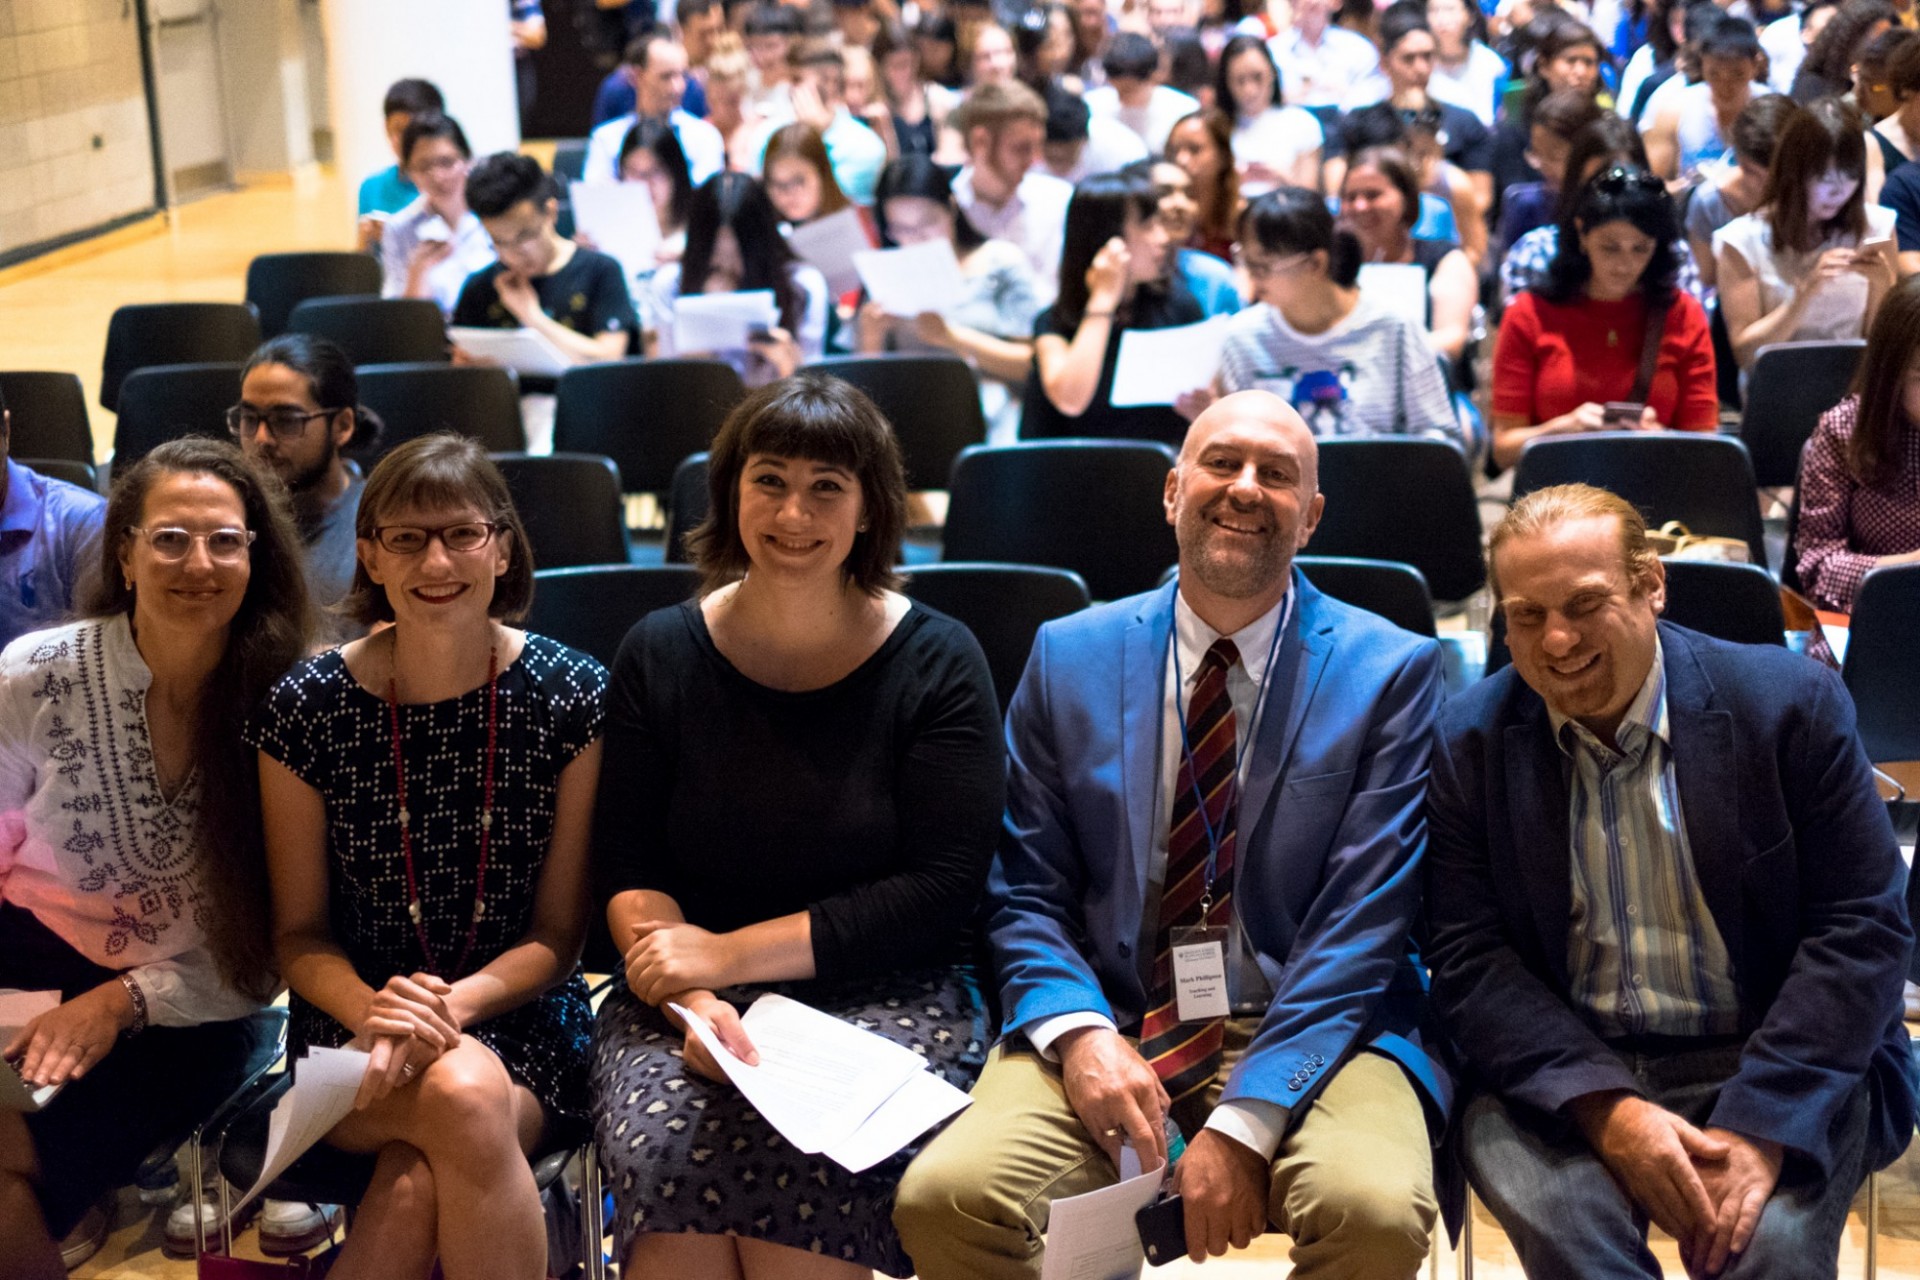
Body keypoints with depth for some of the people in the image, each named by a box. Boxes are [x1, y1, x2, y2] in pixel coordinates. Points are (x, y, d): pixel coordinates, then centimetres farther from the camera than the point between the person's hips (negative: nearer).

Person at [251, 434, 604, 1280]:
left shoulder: (572, 697, -3)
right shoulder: (306, 708, -2)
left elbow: (559, 931, 0)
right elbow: (300, 933, 3)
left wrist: (453, 1003, -19)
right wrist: (374, 1010, -19)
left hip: (519, 1024, 0)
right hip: (352, 1030, 1)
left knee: (414, 1183, -32)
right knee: (464, 1094, -34)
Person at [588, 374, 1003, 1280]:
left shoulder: (936, 663, 1)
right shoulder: (659, 654, 8)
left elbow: (942, 888, -5)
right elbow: (628, 871, 6)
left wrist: (731, 952, -11)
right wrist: (691, 998, -15)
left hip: (885, 993, -1)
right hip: (685, 1000, 2)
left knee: (807, 1155, -31)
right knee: (665, 1146, -29)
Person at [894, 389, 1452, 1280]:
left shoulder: (1392, 672, 1)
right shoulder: (1069, 658, 9)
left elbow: (1362, 922, -6)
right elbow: (1025, 894, 8)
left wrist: (1246, 1122, -16)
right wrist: (1078, 1032, -12)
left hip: (1309, 1032, -1)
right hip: (1106, 1028, 2)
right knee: (943, 1197, -24)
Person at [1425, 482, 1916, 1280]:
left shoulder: (1789, 702, -2)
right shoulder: (1471, 740, 2)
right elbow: (1468, 959, -4)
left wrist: (1760, 1124, -18)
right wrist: (1604, 1107, -20)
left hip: (1776, 1070, -1)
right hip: (1561, 1072, 1)